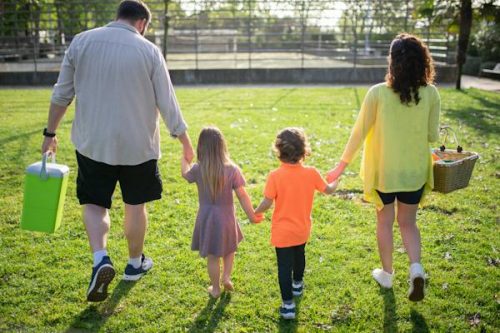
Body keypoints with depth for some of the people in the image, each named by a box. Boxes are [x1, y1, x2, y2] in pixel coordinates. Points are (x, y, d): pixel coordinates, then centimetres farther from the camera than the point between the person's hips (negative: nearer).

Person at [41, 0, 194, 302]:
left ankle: (100, 258, -8)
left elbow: (61, 94, 3)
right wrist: (186, 142, 7)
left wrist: (50, 133, 14)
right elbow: (168, 104, -4)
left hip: (92, 143, 1)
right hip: (138, 144, -1)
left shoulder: (81, 42, -1)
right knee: (136, 205, 16)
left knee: (94, 203, 13)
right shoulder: (149, 51, -7)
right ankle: (135, 263, 32)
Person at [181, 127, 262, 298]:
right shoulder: (232, 169, -16)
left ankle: (215, 289, 26)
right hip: (226, 218, -1)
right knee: (229, 249, 27)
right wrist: (252, 215, -1)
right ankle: (226, 276, 15)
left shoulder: (198, 170, -13)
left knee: (213, 256, 14)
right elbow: (242, 196, -13)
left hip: (207, 218, 1)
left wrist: (184, 157, 29)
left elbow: (185, 173, 11)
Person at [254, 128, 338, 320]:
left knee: (284, 267, 4)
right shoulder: (311, 173, -11)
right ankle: (297, 285, 52)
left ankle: (288, 305, 5)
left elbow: (267, 203, -19)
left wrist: (255, 213, 1)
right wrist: (336, 181, 26)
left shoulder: (275, 176, -22)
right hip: (302, 230, 4)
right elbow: (328, 190, 4)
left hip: (282, 233, -4)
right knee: (299, 256, 29)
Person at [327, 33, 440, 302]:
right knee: (408, 223, 20)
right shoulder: (430, 94, -10)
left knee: (384, 222, 17)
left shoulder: (378, 93, -16)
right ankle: (416, 268, 0)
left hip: (383, 171, -2)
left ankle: (386, 274, 31)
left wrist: (343, 164, 1)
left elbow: (359, 132, -10)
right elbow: (433, 136, -2)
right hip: (415, 171, 2)